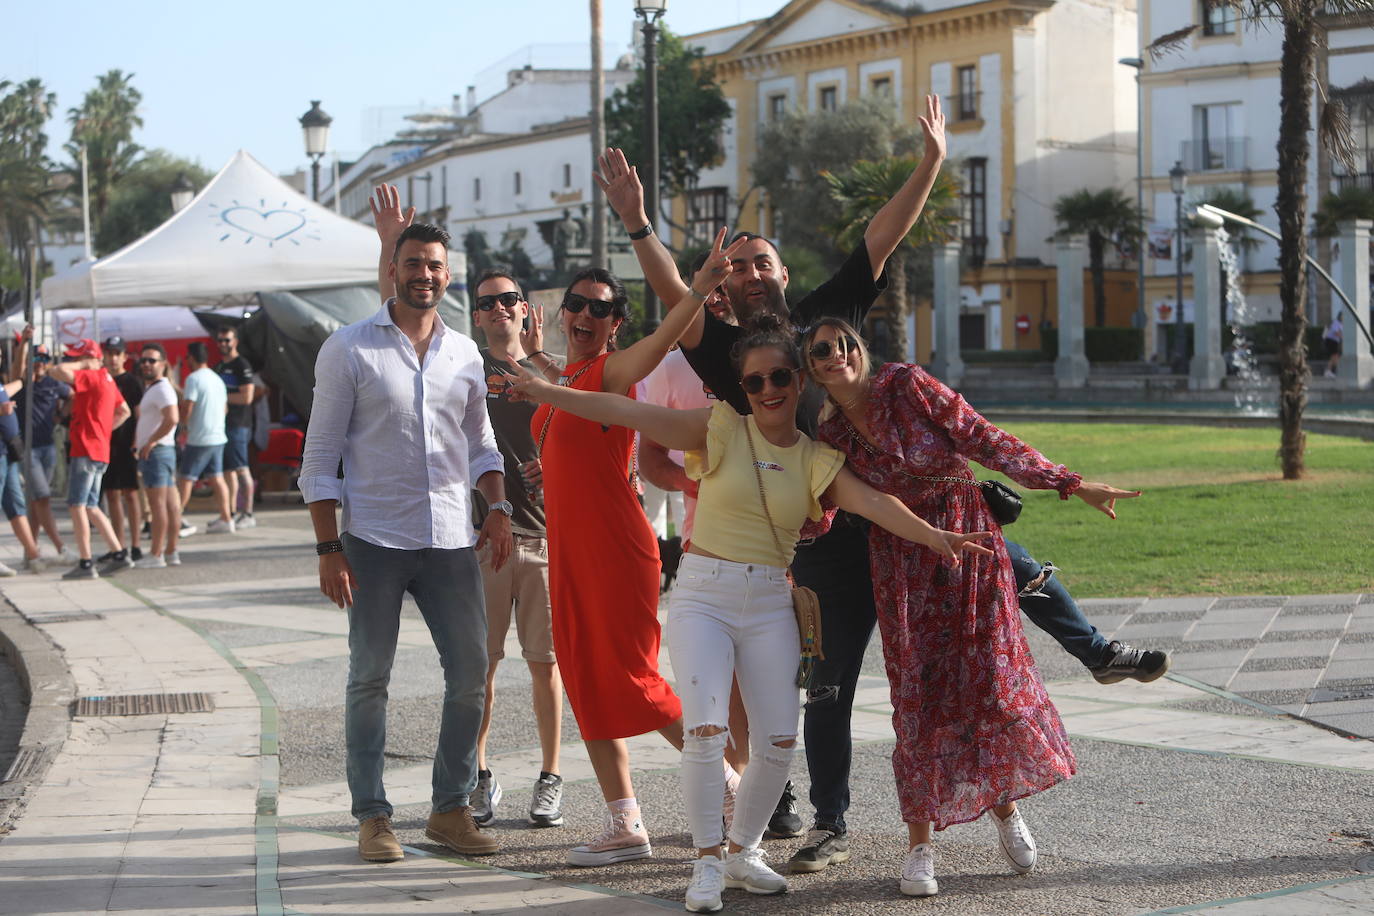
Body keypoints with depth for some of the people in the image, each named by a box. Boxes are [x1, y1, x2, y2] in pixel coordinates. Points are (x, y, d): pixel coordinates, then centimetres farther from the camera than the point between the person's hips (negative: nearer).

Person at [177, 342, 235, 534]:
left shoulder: (194, 378, -12)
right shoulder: (217, 379, 14)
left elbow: (186, 410, -16)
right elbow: (225, 408, 20)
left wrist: (184, 424, 4)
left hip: (199, 439, -8)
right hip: (218, 437, 8)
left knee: (185, 479, -3)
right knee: (217, 478, 8)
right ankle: (226, 519, 5)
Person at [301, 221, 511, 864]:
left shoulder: (464, 353, 11)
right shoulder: (349, 349, -2)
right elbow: (320, 456, -2)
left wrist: (498, 506, 4)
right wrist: (329, 549, -8)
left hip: (450, 541, 4)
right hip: (374, 540, -4)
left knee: (470, 672, 1)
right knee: (369, 678, 2)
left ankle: (452, 809, 14)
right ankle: (372, 816, 9)